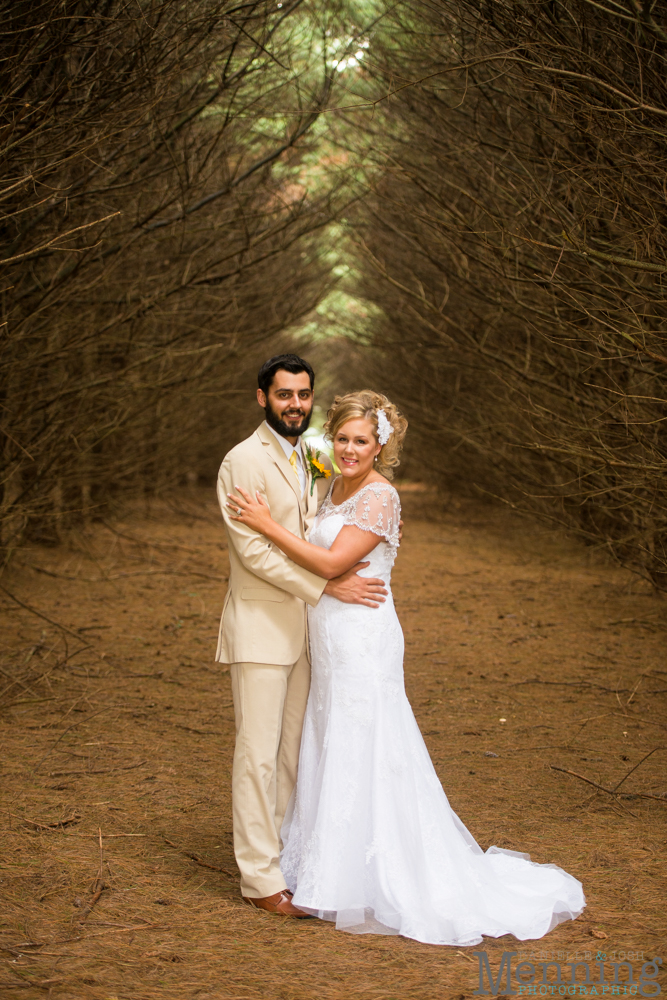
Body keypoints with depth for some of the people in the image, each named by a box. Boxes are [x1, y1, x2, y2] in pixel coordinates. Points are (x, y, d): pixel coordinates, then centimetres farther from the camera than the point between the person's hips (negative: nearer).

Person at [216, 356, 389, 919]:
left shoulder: (316, 460, 13)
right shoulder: (245, 461, -12)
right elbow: (254, 550, -20)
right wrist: (328, 585, -22)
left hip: (304, 624, 8)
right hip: (260, 625, -8)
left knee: (293, 749, 13)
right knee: (259, 751, -4)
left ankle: (284, 854, 23)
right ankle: (260, 877, 2)